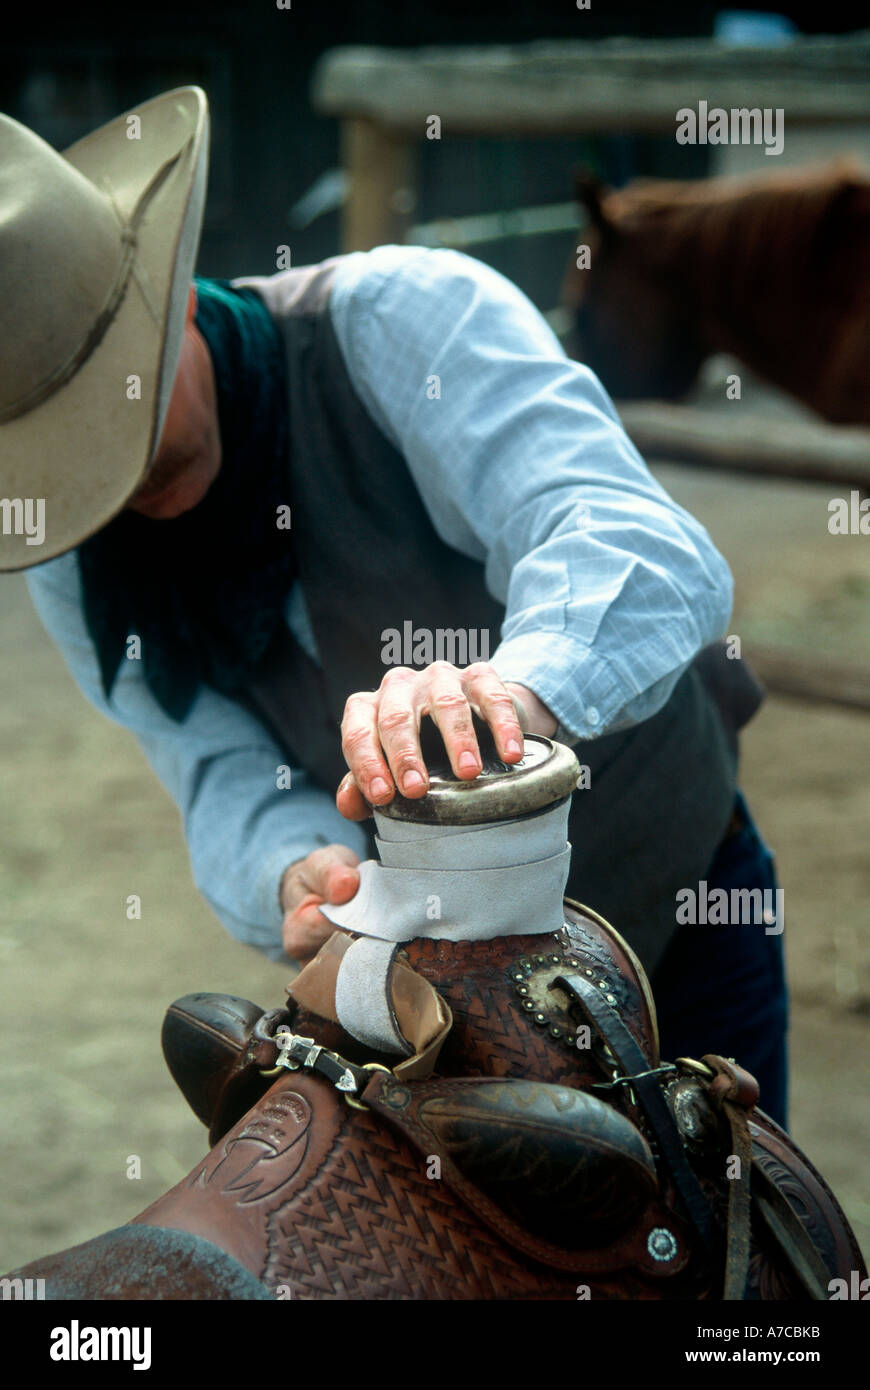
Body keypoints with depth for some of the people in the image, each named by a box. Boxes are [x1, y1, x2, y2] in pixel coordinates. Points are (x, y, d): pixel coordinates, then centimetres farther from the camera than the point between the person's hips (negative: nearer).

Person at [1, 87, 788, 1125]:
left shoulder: (403, 317, -28)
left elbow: (648, 549, -42)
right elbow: (223, 774, -17)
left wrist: (519, 683, -64)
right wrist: (297, 874, -41)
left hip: (671, 900, -3)